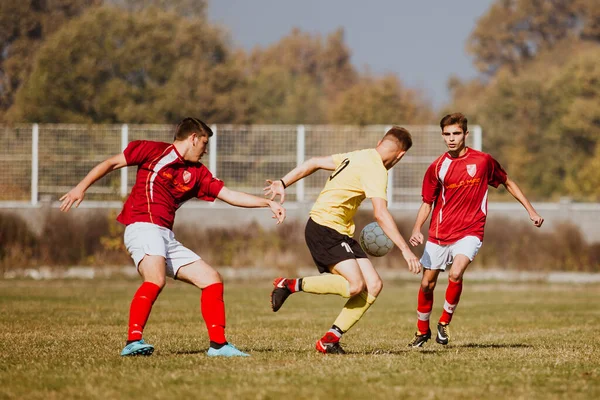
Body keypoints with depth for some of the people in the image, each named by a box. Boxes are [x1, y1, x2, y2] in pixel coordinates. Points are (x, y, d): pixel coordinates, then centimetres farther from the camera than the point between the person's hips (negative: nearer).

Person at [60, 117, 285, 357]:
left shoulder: (197, 173, 20)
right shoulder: (153, 150, 3)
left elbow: (230, 195, 19)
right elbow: (111, 163, 4)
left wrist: (268, 202, 10)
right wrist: (81, 187, -7)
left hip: (167, 238, 8)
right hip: (143, 227, -8)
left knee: (212, 280, 4)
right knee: (156, 279, -33)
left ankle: (218, 344, 9)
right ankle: (133, 341, -40)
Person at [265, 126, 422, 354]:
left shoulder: (358, 157, 15)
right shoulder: (375, 170, -14)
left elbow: (314, 163, 18)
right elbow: (380, 214, -24)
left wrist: (283, 183, 18)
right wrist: (405, 249, -23)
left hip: (339, 232, 10)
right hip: (324, 227, -10)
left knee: (373, 285, -1)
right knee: (354, 285, -25)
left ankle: (330, 340, 0)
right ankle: (291, 285, -9)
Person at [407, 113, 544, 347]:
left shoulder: (483, 161, -4)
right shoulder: (437, 168, -2)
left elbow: (508, 183, 12)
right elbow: (427, 203, 6)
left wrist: (531, 211, 10)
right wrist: (416, 230, -11)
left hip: (470, 232, -2)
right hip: (439, 233, 2)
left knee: (455, 274, -25)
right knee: (427, 283, 4)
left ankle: (445, 323, -3)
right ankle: (422, 331, 27)